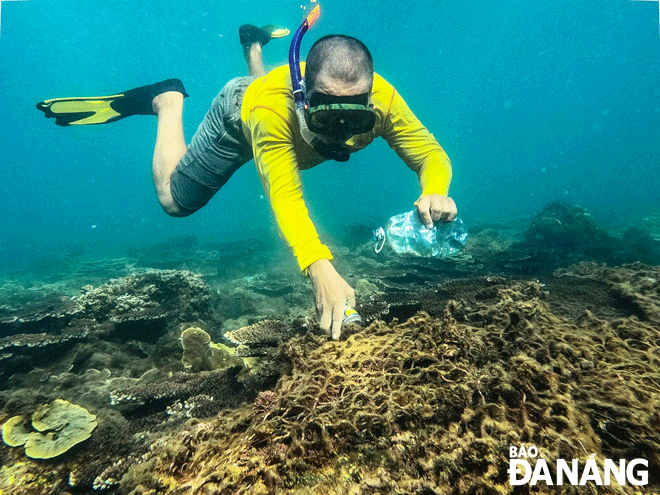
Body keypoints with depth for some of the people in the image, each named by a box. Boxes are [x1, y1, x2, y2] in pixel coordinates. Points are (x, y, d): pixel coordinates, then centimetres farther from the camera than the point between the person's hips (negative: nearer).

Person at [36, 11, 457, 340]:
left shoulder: (381, 98, -38)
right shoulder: (273, 107, -49)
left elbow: (431, 154, -32)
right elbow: (284, 194, -57)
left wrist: (436, 193, -54)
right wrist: (319, 268, -73)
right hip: (239, 113, -4)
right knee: (175, 201, 8)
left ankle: (255, 46, 52)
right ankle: (168, 100, 23)